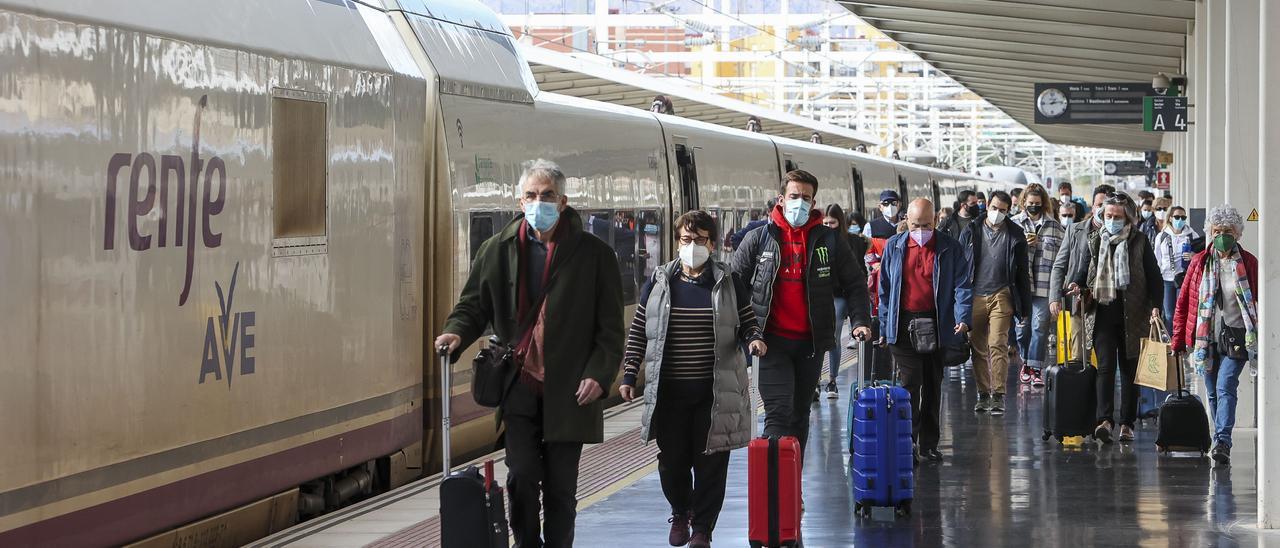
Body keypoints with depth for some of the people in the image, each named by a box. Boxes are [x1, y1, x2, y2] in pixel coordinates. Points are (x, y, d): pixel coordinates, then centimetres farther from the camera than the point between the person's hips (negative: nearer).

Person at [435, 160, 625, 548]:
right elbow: (473, 304, 13)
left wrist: (599, 373, -11)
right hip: (519, 388, 1)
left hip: (569, 392, -1)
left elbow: (610, 326, 1)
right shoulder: (499, 250, 7)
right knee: (522, 476, -5)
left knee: (560, 487, 6)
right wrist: (457, 332, -9)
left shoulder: (594, 254, 1)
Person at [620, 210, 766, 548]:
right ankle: (680, 513, 34)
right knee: (671, 461, 7)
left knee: (710, 463, 1)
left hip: (715, 392, -1)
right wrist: (629, 375, 4)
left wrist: (754, 339, -13)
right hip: (668, 391, 1)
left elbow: (748, 323, 11)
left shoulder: (728, 283, 3)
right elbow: (638, 331, 9)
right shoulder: (659, 283, 5)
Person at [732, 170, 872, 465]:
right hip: (773, 341, -3)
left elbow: (855, 283, 11)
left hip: (811, 342, 3)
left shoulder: (828, 241, 6)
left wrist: (859, 320, -3)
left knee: (800, 415, 12)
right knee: (779, 412, -14)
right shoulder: (759, 239, 2)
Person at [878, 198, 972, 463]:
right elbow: (885, 290, 10)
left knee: (933, 387, 9)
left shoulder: (950, 249, 2)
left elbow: (962, 285, -1)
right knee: (910, 384, -8)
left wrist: (963, 317, -17)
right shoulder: (894, 247, 6)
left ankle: (929, 444, 17)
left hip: (938, 326, 1)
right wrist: (884, 328, 6)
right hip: (903, 326, 0)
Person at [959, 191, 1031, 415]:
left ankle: (998, 396, -13)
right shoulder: (971, 232, 8)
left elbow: (1023, 273, 9)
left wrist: (1025, 307, 7)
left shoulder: (1015, 235, 5)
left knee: (998, 345, -13)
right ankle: (983, 394, 14)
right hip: (975, 296, 2)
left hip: (1001, 296, -2)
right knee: (978, 348, 5)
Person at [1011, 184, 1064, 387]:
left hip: (1044, 286, 0)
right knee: (1022, 326, 6)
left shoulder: (1054, 227, 8)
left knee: (1040, 327, -6)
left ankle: (1036, 369, -4)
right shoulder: (1014, 224, 6)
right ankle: (1026, 362, 24)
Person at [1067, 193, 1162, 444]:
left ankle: (1127, 424, 13)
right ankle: (1105, 420, -20)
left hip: (1132, 315, -1)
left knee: (1130, 370, 7)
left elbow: (1154, 277, 2)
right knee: (1105, 367, -10)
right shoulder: (1095, 240, 8)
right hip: (1102, 313, 1)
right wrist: (1078, 284, -4)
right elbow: (1087, 271, 18)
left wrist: (1155, 306, -11)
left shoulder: (1139, 242, 1)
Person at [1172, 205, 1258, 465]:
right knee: (1213, 393, 9)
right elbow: (1183, 301, 9)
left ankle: (1222, 442, -23)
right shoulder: (1199, 262, 6)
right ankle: (1222, 441, 21)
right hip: (1206, 338, 3)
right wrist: (1178, 340, 5)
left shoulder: (1248, 263, 2)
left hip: (1236, 337, -3)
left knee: (1225, 387, -17)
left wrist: (1260, 340, 0)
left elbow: (1258, 301, 6)